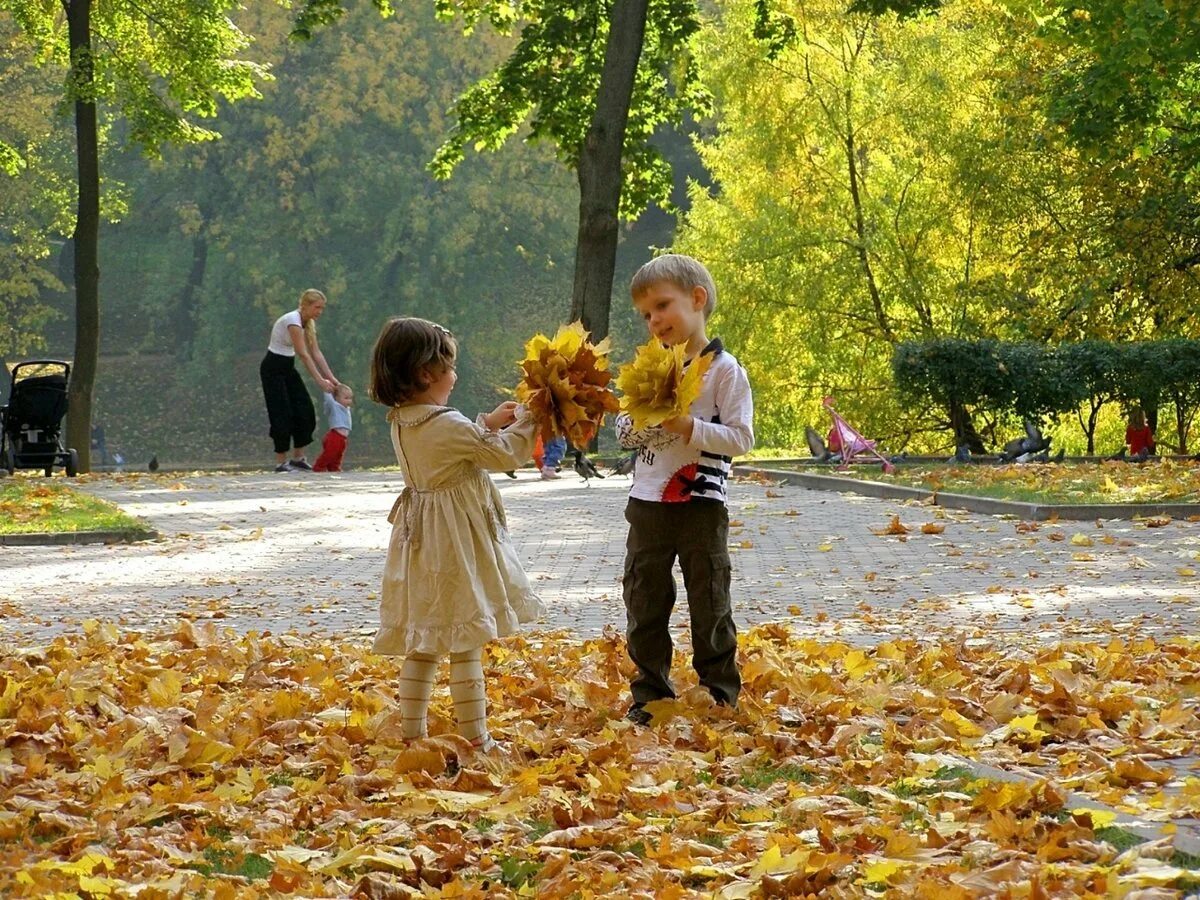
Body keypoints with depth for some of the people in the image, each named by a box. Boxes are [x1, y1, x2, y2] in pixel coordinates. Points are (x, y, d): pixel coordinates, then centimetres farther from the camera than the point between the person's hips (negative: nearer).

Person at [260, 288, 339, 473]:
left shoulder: (309, 323, 3)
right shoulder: (292, 320, -25)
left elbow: (316, 353, 3)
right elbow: (303, 354, -27)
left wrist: (331, 378, -4)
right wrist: (320, 380, -27)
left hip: (288, 368, 9)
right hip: (273, 369, -9)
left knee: (305, 412, 4)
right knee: (282, 414, -9)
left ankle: (298, 457, 12)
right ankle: (281, 462, -3)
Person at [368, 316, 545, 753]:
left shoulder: (401, 423, 5)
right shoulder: (449, 426, -21)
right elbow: (505, 455, -10)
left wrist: (489, 423, 21)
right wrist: (526, 420, 4)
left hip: (420, 544, 8)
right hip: (456, 544, -8)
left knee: (421, 644, 14)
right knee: (466, 644, -3)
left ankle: (412, 731, 17)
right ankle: (475, 738, 0)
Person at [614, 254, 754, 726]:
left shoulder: (724, 370, -7)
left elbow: (740, 438, -13)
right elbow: (624, 432, 12)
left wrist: (688, 427, -21)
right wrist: (641, 421, -10)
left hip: (700, 505, -5)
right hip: (647, 505, 5)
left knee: (709, 605, 4)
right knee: (644, 603, 8)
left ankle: (720, 692, 14)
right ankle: (650, 693, 18)